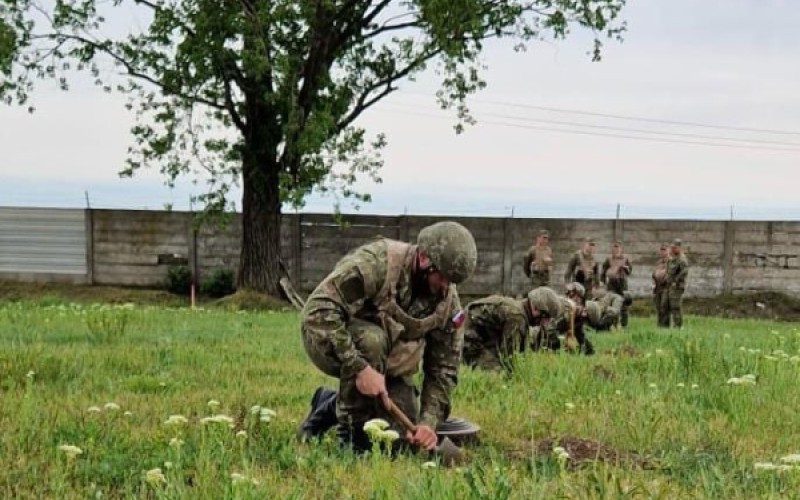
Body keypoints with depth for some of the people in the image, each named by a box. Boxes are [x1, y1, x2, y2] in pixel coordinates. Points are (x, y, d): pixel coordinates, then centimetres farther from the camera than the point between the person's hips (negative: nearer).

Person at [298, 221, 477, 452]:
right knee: (371, 339, -37)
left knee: (403, 434, -7)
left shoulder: (449, 302, -12)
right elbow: (319, 309, -38)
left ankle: (331, 406, 19)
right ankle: (351, 432, -19)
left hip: (385, 359, 6)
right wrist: (360, 368, -42)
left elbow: (443, 368, -6)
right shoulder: (375, 263, -31)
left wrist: (428, 422, -21)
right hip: (328, 341, -6)